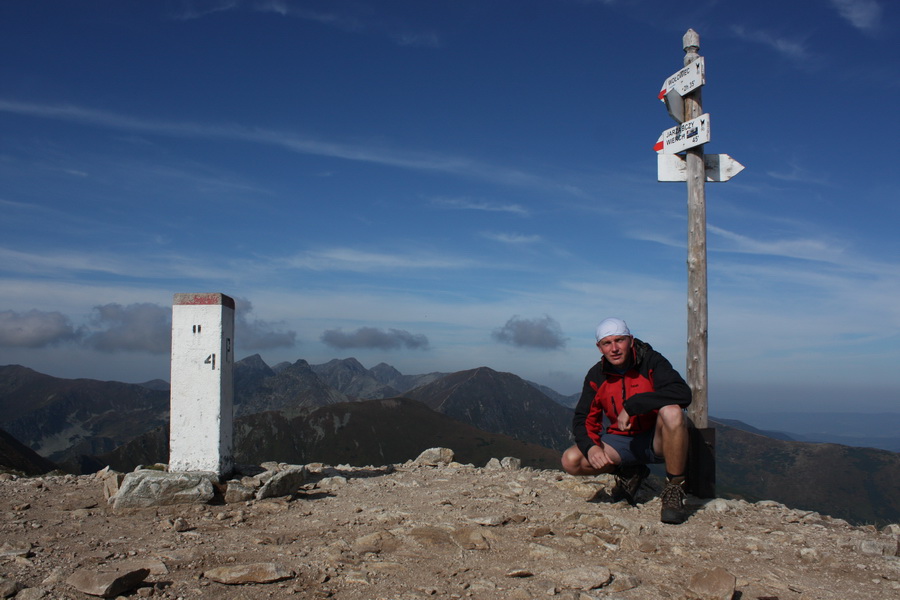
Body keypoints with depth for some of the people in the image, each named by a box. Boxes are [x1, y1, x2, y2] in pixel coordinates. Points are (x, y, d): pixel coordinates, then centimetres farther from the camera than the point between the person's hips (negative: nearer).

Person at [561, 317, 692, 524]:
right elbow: (583, 419, 2)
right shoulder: (596, 376, 0)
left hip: (657, 439, -4)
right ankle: (629, 472, 11)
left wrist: (631, 405, -32)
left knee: (672, 412, -37)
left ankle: (674, 490, -19)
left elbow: (682, 393, -30)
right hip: (622, 441, 4)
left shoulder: (651, 362, -13)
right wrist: (590, 446, -21)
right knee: (571, 461, -17)